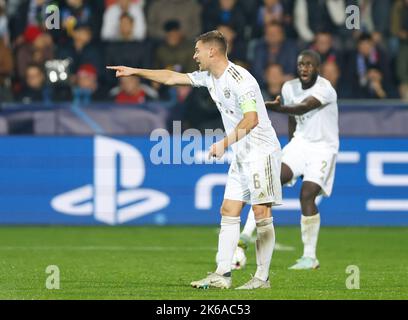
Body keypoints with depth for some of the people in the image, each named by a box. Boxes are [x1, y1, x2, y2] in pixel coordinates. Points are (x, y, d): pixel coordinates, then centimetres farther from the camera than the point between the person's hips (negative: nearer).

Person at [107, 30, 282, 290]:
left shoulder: (240, 79, -18)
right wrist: (136, 72, 21)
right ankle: (222, 275, -1)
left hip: (262, 151, -10)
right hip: (241, 156, 10)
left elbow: (251, 119, -27)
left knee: (261, 213, -9)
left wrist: (225, 143, -31)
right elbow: (172, 78, 20)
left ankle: (263, 277, -5)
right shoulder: (208, 77, 10)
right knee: (228, 212, 2)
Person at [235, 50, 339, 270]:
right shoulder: (289, 88, 2)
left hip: (323, 148, -5)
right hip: (300, 142, 5)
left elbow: (303, 107, -36)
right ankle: (246, 236, -22)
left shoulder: (325, 89, -19)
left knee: (307, 195, -18)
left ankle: (310, 257, -9)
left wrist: (276, 107, -50)